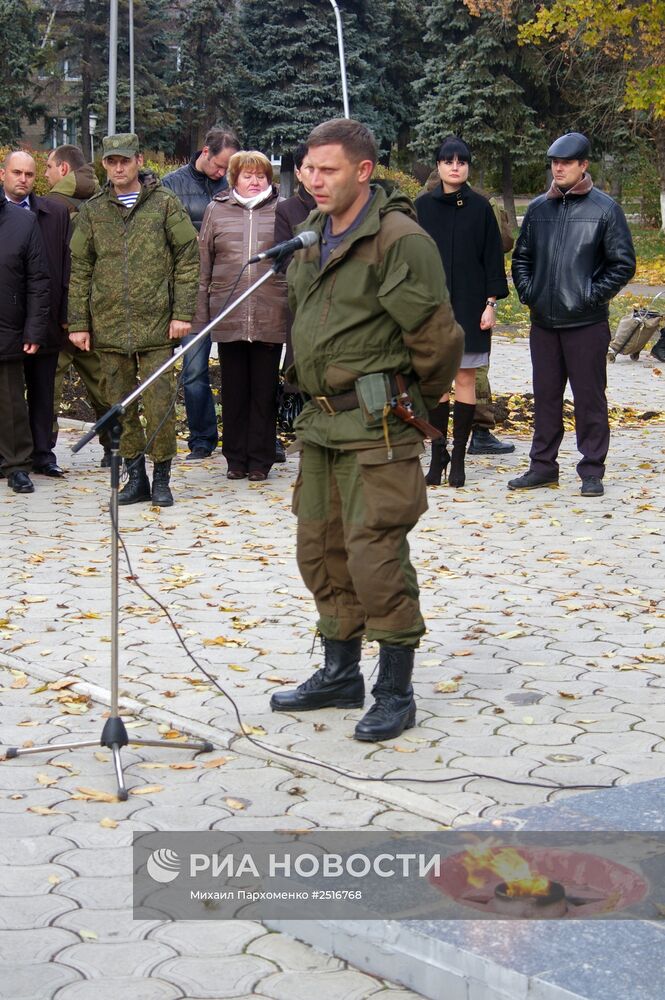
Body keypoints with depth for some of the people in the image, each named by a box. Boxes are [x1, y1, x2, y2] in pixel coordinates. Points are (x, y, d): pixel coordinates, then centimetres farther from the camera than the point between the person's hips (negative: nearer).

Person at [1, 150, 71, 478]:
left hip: (45, 319, 2)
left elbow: (67, 265, 6)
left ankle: (42, 454, 15)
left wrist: (65, 314, 0)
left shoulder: (56, 214, 7)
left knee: (43, 392, 8)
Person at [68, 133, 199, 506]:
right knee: (121, 405, 7)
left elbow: (188, 257, 0)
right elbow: (80, 269, 11)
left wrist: (183, 313, -6)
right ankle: (136, 476, 17)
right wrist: (78, 322, 5)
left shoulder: (165, 203, 2)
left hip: (157, 324, -3)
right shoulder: (93, 211, 9)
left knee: (160, 404, -3)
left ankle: (162, 477, 9)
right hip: (109, 326, 3)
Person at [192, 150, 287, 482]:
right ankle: (236, 458, 18)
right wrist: (200, 316, 4)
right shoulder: (216, 211, 7)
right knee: (234, 390, 9)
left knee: (264, 391, 6)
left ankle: (260, 460, 15)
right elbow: (203, 265, 8)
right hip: (228, 317, 1)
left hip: (270, 319, -1)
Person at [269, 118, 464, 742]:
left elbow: (437, 339, -13)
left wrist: (413, 403, 2)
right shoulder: (313, 236, 12)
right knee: (320, 550, 14)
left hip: (376, 426, -8)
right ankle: (340, 675, 27)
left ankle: (395, 692, 4)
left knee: (375, 556, -8)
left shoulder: (399, 239, -14)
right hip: (319, 421, 9)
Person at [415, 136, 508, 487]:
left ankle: (458, 457, 7)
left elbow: (493, 257, 3)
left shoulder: (480, 207, 2)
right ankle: (438, 456, 9)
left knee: (465, 379, 2)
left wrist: (491, 302, -3)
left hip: (469, 306, -1)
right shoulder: (423, 206, 4)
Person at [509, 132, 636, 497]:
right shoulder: (538, 208, 9)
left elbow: (623, 264, -2)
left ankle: (592, 471, 8)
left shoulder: (604, 208, -3)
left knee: (589, 398, 1)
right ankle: (543, 466, 20)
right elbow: (521, 257, 20)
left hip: (587, 323, -4)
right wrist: (527, 291, 6)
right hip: (543, 322, 4)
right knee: (545, 396, 11)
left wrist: (593, 295, -9)